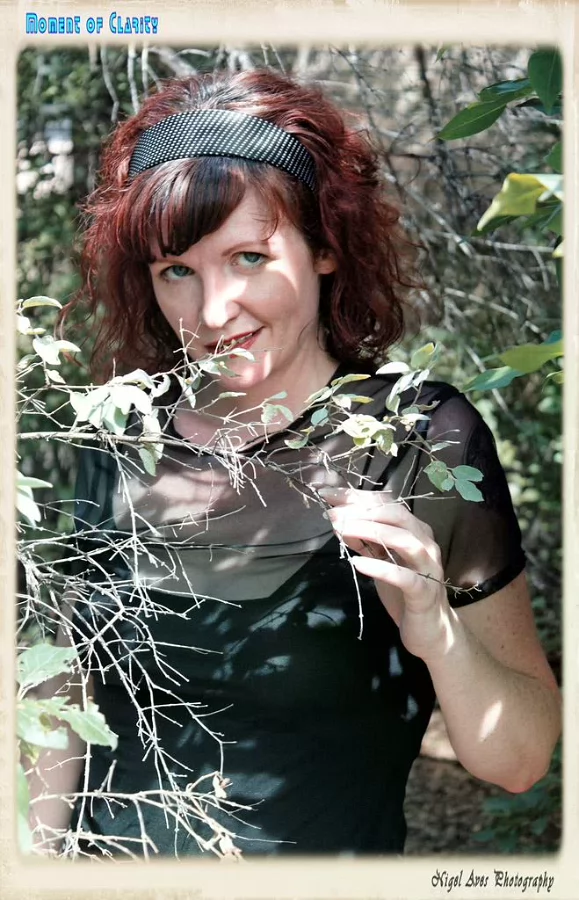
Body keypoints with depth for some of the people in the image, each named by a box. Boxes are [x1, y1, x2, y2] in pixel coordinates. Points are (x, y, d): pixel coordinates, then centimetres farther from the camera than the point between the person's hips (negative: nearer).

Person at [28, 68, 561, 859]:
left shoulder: (424, 439, -15)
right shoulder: (126, 435, -6)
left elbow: (518, 762, -15)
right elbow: (74, 697, 5)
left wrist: (435, 632, -31)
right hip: (114, 859, 3)